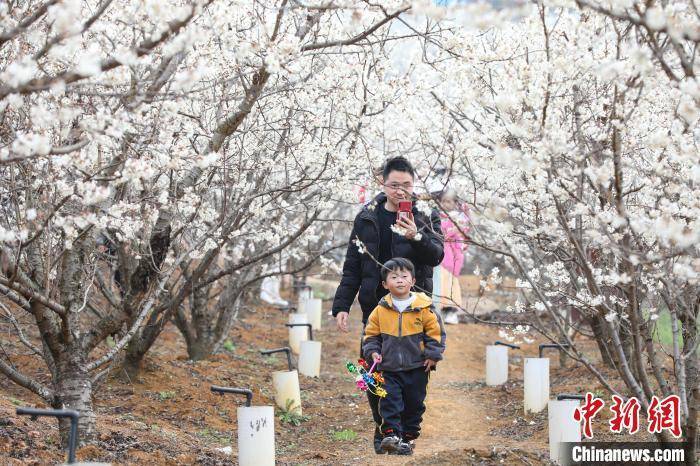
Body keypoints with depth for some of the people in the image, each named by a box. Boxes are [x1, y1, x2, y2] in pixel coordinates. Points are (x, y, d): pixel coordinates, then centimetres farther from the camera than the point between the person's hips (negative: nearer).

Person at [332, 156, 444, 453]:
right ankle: (383, 427, 16)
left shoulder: (426, 215, 0)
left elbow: (437, 255, -15)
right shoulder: (367, 217, 5)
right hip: (375, 306, 2)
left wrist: (416, 236, -35)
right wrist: (341, 306, 1)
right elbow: (352, 266, 8)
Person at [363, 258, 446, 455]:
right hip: (389, 367, 0)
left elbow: (435, 333, 0)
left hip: (417, 367, 0)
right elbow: (371, 334, 8)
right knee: (390, 401, -9)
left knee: (414, 403, 8)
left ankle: (409, 435, 21)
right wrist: (373, 352, -6)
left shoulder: (423, 309, -6)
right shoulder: (380, 310, -2)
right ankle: (391, 433, -9)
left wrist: (432, 355, -4)